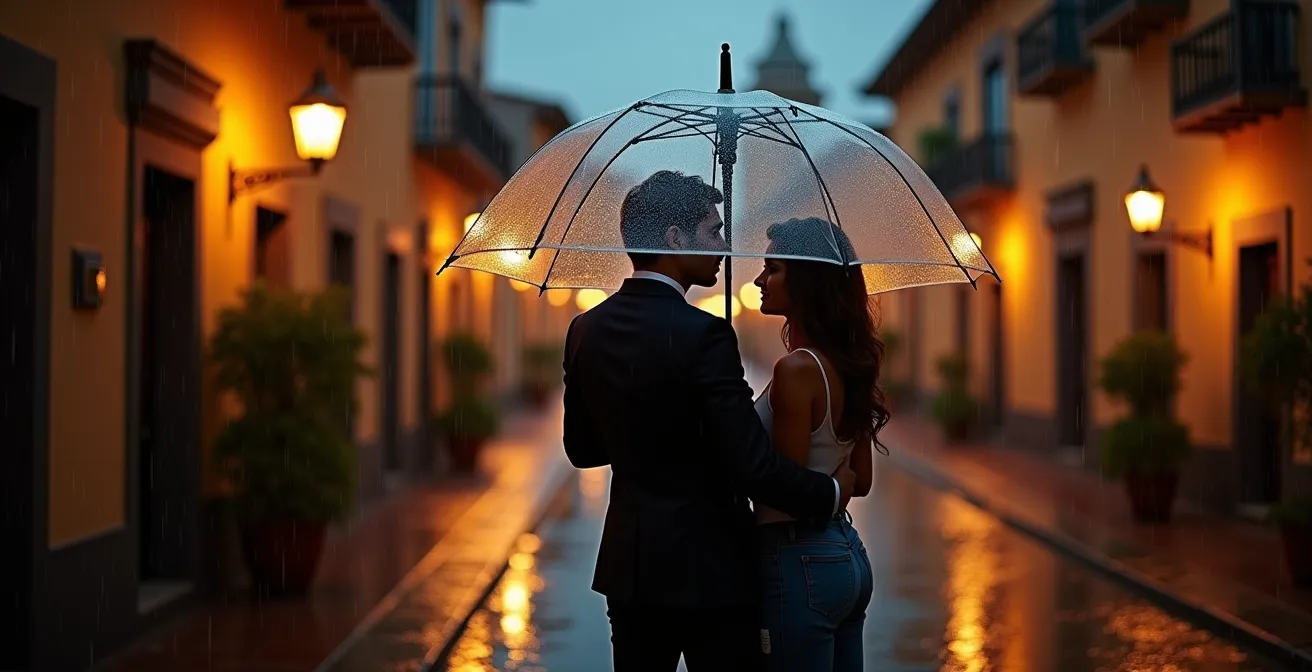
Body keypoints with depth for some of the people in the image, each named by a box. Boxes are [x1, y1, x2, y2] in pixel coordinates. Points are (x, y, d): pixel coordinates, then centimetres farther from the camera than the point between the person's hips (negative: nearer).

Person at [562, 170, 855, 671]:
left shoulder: (586, 330, 2)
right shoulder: (703, 335, -19)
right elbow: (753, 467, -21)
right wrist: (830, 493, -5)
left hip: (629, 563, 7)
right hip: (708, 571, -6)